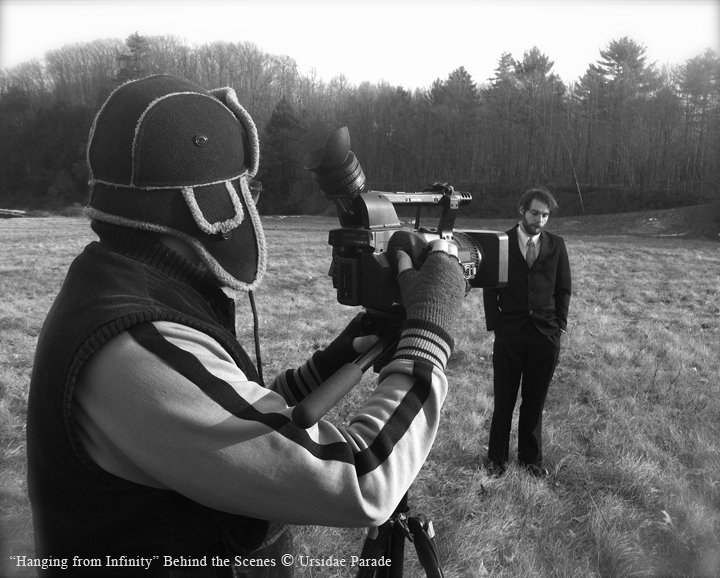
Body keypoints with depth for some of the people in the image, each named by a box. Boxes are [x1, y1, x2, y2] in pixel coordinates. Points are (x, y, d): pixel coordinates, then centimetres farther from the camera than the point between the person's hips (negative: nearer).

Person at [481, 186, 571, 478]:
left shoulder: (556, 244, 5)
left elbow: (564, 288, 10)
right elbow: (490, 288, 3)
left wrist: (559, 323, 2)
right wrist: (495, 323, -3)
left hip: (546, 335, 2)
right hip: (509, 334, -1)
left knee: (535, 401, 11)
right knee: (504, 400, 6)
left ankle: (530, 457, 28)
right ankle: (497, 457, 22)